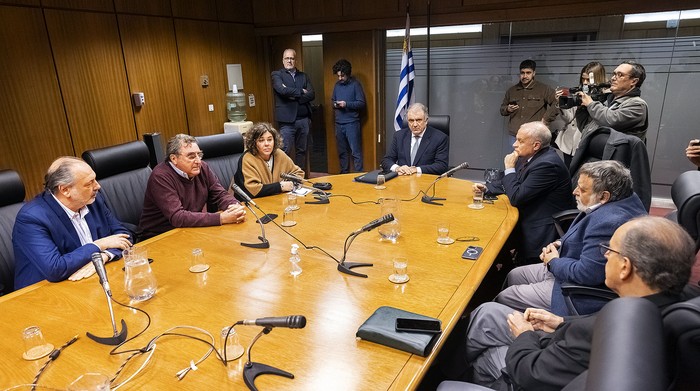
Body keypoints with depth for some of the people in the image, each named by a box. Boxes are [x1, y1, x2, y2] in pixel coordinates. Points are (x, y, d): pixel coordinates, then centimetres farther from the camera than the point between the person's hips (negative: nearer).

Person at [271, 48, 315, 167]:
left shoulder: (303, 76, 15)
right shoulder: (276, 75, 4)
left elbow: (311, 95, 1)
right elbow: (283, 90, -15)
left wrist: (294, 96, -11)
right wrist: (301, 92, -5)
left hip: (304, 120, 4)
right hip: (287, 120, -4)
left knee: (302, 151, 11)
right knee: (285, 152, -7)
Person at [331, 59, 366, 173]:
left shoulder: (355, 84, -4)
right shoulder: (337, 84, 13)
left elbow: (361, 103, -7)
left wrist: (346, 104, -17)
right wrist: (334, 104, -1)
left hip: (352, 123, -6)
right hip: (339, 124, 6)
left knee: (355, 151, -6)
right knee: (342, 151, 11)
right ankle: (344, 174, 21)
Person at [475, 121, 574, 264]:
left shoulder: (547, 164, -25)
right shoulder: (530, 156, 3)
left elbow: (516, 198, -24)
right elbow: (515, 183, 16)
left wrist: (509, 168, -14)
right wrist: (487, 188, 1)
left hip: (542, 230, -8)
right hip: (528, 217, 8)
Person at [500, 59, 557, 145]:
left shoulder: (543, 89, 3)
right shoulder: (511, 91, 16)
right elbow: (502, 108, 23)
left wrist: (546, 119, -9)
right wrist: (507, 109, 1)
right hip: (514, 135, 4)